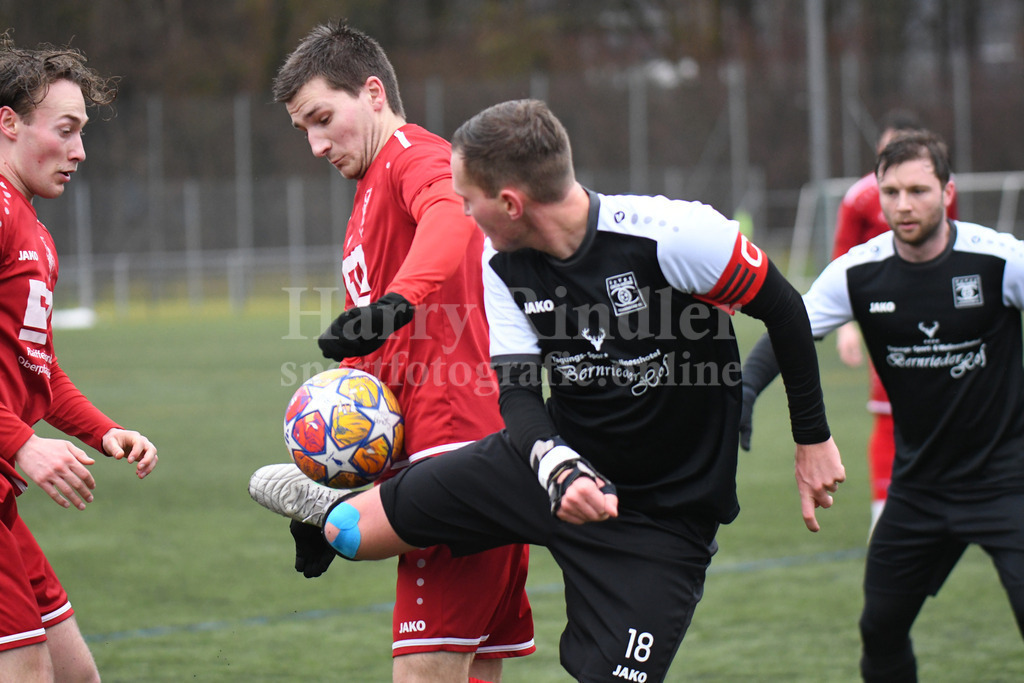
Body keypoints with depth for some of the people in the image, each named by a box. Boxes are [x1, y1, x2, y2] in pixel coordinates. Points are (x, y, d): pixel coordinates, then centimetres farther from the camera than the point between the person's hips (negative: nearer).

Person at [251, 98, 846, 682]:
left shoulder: (673, 235, -26)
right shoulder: (502, 266, -8)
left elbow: (784, 310, -13)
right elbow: (517, 393, -11)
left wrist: (813, 438, -5)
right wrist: (557, 467, -34)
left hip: (661, 516, -5)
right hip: (552, 463, 5)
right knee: (352, 531, 7)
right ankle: (332, 512, 44)